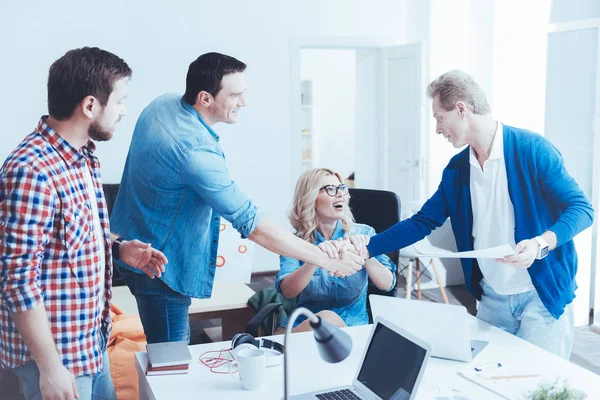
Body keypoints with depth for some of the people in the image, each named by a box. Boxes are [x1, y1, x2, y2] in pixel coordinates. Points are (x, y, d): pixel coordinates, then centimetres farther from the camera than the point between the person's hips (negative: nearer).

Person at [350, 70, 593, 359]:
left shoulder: (532, 149, -12)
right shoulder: (456, 169, 5)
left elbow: (581, 208, -11)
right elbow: (421, 222, 8)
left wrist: (541, 244, -28)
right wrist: (365, 249, 3)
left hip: (543, 295, -5)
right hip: (491, 299, 5)